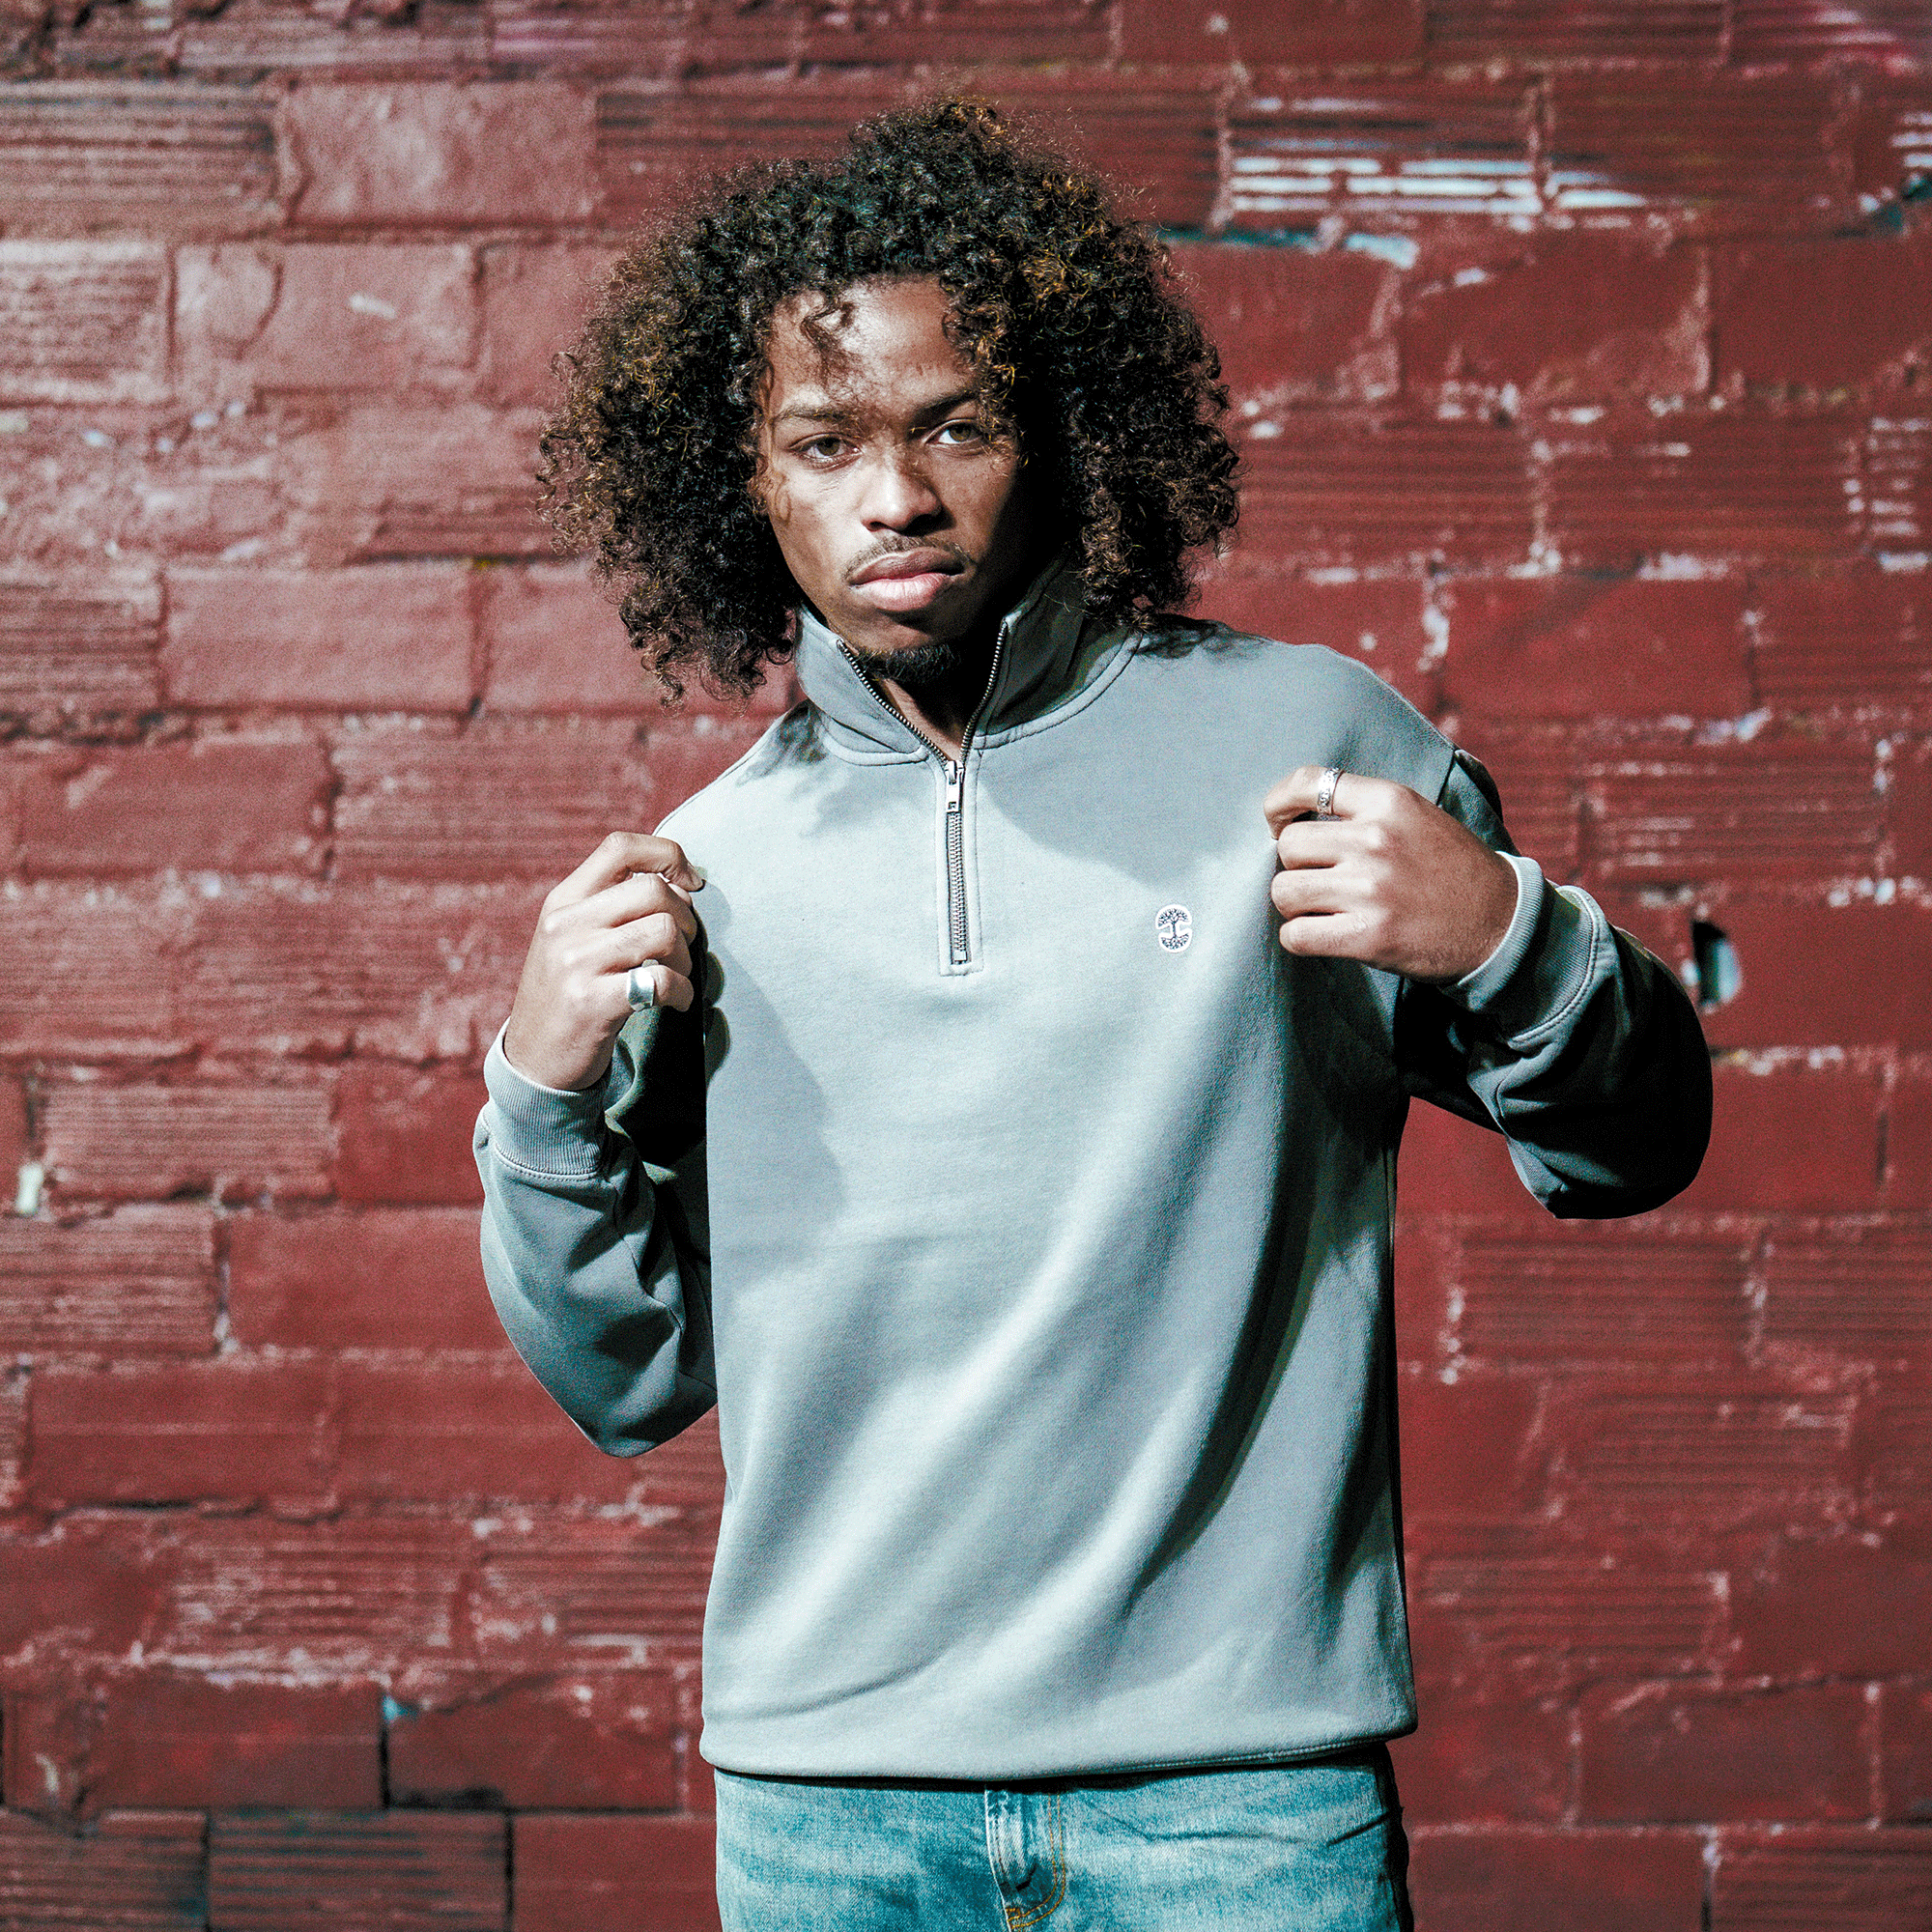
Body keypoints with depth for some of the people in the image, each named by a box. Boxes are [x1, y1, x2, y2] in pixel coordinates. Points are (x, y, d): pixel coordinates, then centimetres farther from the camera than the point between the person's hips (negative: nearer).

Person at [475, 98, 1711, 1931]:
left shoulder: (1304, 737, -1)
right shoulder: (709, 873, 5)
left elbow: (1634, 1148, 6)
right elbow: (632, 1384, 11)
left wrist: (1504, 937, -13)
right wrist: (549, 1091, -6)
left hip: (1236, 1768, -2)